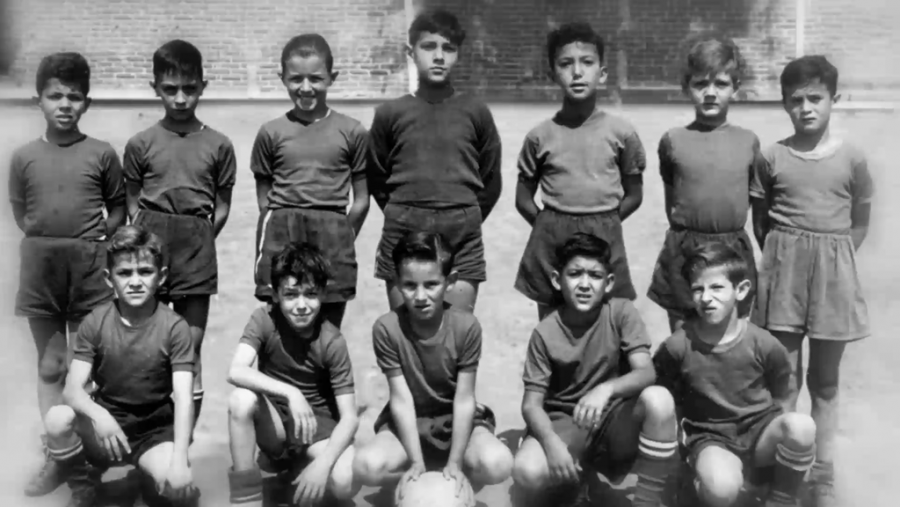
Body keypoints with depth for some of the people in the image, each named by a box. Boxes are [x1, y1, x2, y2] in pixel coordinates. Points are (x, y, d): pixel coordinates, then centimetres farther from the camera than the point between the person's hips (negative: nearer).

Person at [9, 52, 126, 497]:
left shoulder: (101, 154, -3)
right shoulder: (24, 157, 1)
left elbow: (118, 207, 5)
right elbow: (21, 214, 10)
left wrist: (95, 239, -6)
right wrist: (49, 238, -1)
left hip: (88, 265, -2)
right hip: (40, 265, 2)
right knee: (50, 366, 9)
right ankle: (54, 455, 18)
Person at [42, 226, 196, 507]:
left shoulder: (174, 327, -14)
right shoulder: (95, 322, -8)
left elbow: (183, 398, -21)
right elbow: (73, 388, -14)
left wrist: (179, 461, -34)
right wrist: (98, 414, -37)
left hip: (154, 429, -2)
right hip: (106, 422, 2)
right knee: (58, 419, -29)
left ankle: (150, 477, 9)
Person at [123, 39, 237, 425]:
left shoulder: (218, 145, 2)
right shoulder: (140, 144, 3)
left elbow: (222, 207, 7)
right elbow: (132, 204, 9)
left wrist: (198, 241, 0)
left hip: (197, 245, 0)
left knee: (191, 350, 4)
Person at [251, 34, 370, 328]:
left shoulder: (352, 132, 4)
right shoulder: (271, 133, 7)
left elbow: (361, 200, 7)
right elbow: (264, 198, 10)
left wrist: (339, 240, 4)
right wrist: (285, 228, 1)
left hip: (333, 234, 0)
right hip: (282, 236, 0)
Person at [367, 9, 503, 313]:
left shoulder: (476, 112, 2)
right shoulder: (391, 113, 2)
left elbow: (491, 180, 9)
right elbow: (376, 179, 10)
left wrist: (465, 220, 8)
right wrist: (403, 216, 10)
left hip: (462, 237, 0)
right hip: (403, 234, 0)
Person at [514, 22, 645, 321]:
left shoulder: (621, 133, -2)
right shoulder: (540, 136, -1)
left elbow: (634, 195, 7)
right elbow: (523, 198, 7)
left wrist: (601, 226, 2)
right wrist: (552, 227, 0)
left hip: (604, 241, 0)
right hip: (551, 243, 1)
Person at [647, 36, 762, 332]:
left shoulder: (748, 142, 2)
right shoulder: (673, 140, -1)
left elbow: (753, 196, 10)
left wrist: (726, 227, 6)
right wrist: (685, 234, 8)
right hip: (684, 253, -1)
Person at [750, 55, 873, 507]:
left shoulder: (852, 159, -2)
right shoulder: (771, 157, -1)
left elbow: (859, 224, 6)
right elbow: (760, 220, 7)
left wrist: (830, 259, -1)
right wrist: (782, 258, -1)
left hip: (833, 272, 0)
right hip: (784, 268, 0)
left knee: (825, 380, 9)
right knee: (785, 375, 5)